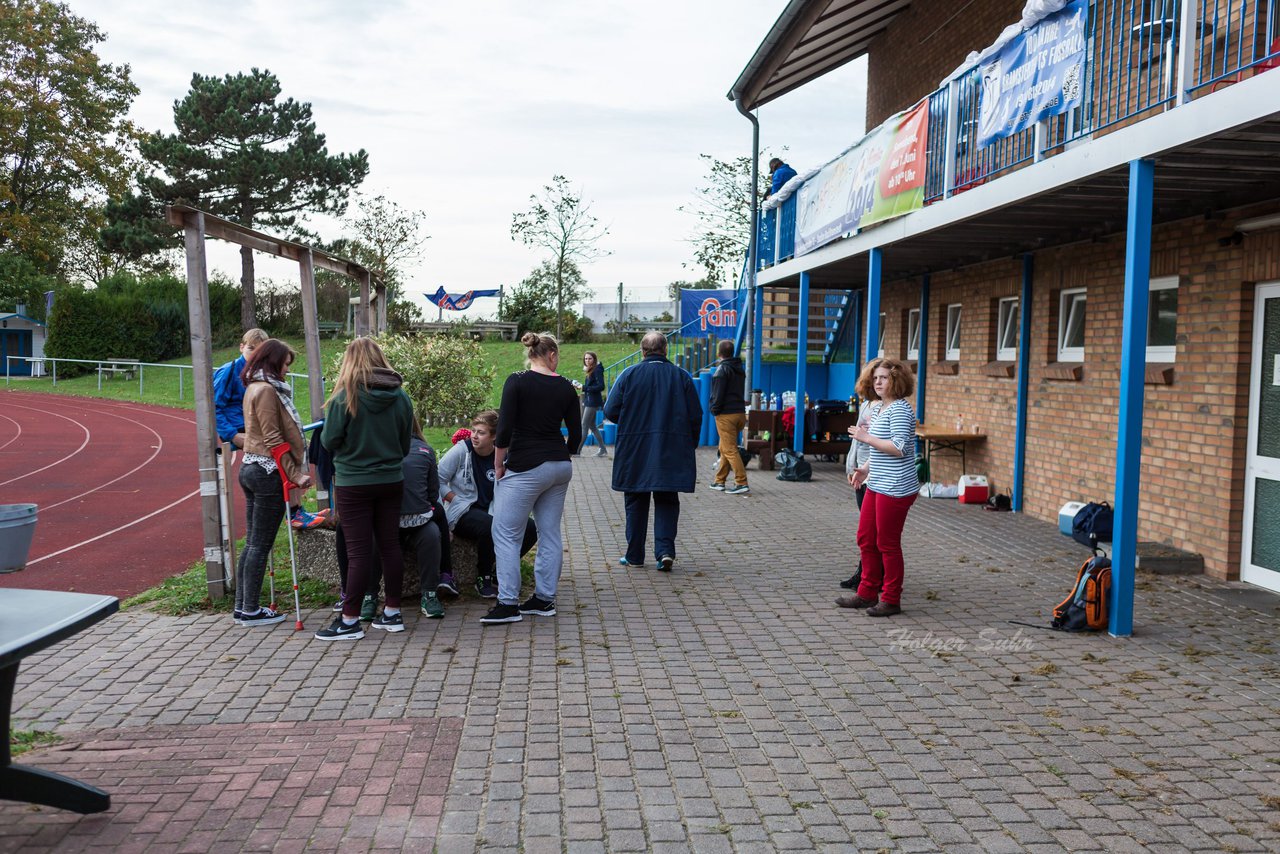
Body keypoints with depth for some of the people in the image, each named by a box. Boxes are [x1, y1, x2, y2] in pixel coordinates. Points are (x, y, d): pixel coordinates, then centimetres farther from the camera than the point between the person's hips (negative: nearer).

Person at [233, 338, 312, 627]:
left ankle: (242, 606, 19)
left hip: (250, 468, 10)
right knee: (260, 545, -2)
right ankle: (251, 610, 5)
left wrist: (292, 471, 13)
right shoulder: (267, 390, -14)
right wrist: (295, 474, -17)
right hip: (268, 473, -10)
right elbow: (273, 439, -18)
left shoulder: (254, 388, 16)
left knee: (252, 543, 13)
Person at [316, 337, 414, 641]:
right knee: (390, 545, 11)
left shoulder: (345, 397, -13)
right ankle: (392, 613, 20)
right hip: (391, 480, 4)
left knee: (358, 552, -1)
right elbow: (405, 444, 6)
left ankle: (349, 621, 5)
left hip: (354, 483, -4)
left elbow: (329, 440, -9)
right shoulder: (400, 397, -1)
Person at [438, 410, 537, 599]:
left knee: (530, 529, -16)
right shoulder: (461, 450, -6)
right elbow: (438, 479, -7)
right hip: (461, 513, -4)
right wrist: (457, 501, -12)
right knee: (490, 526, -37)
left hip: (490, 512, 5)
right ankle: (483, 579, -12)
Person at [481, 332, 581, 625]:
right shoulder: (565, 387, 5)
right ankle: (544, 599, 17)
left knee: (506, 534, 1)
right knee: (550, 533, 11)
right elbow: (576, 434, 7)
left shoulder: (517, 381, -8)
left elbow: (504, 430, -13)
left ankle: (508, 604, -2)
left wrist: (498, 465, -2)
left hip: (525, 468, -5)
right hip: (560, 467, 6)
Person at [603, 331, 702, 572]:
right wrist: (690, 444, 13)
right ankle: (665, 549, -7)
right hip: (672, 453, 1)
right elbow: (696, 416, 0)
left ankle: (634, 555, 17)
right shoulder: (682, 376, 0)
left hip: (634, 453, 0)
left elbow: (610, 411, -5)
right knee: (667, 502, 10)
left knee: (636, 502, 12)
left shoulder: (629, 375, -3)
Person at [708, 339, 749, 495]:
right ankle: (719, 481, 22)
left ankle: (741, 483, -13)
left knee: (729, 450, -7)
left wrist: (714, 410, -6)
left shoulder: (722, 369, -11)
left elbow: (718, 394, -15)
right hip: (740, 412, 9)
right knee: (725, 448, 17)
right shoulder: (740, 369, 16)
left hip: (725, 414, -9)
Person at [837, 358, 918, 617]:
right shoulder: (883, 408, 15)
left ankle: (891, 600, 12)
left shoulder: (900, 409, -15)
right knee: (866, 539, 14)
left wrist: (866, 437, -19)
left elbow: (899, 448, -24)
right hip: (877, 486, 10)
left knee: (887, 544, 0)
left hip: (894, 489, -10)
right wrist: (866, 468, 15)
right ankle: (867, 593, 26)